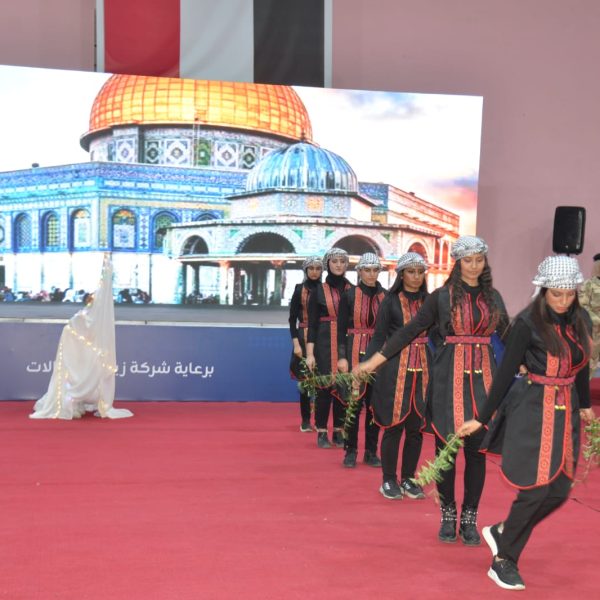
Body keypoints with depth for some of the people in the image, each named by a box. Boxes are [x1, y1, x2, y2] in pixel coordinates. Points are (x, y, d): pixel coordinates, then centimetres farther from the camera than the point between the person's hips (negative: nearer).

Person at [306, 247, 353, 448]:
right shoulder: (319, 290, 2)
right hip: (325, 343, -2)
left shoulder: (352, 290, 6)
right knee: (324, 386, -2)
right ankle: (321, 432, 8)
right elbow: (312, 324, -1)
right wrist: (310, 353, -8)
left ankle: (339, 431, 14)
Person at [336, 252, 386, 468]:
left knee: (375, 403, 6)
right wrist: (342, 357, -8)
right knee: (353, 402, 1)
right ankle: (351, 451, 12)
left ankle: (371, 452, 17)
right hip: (355, 353, -2)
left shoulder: (385, 296, 4)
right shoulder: (349, 295, -1)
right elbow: (341, 328, -2)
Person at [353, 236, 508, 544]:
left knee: (477, 449, 3)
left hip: (482, 378, 3)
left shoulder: (492, 297, 10)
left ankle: (469, 519, 17)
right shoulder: (441, 296, 1)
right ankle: (448, 516, 19)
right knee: (445, 447, 3)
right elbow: (410, 331, 1)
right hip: (448, 379, -2)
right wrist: (374, 361, -3)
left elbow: (508, 333, 20)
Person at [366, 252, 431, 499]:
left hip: (422, 368, 3)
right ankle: (389, 480, 13)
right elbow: (378, 336, -3)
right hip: (395, 367, -3)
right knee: (394, 425, 1)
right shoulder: (391, 301, 0)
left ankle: (408, 478, 20)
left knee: (416, 426, 6)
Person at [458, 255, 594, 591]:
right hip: (534, 410, -6)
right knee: (536, 488, -6)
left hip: (565, 411, 6)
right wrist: (482, 418, -9)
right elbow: (506, 372, -11)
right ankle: (502, 561, 11)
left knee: (559, 490, 4)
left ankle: (502, 532, 26)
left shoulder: (581, 321, 3)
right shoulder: (528, 323, -14)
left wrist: (584, 405, 27)